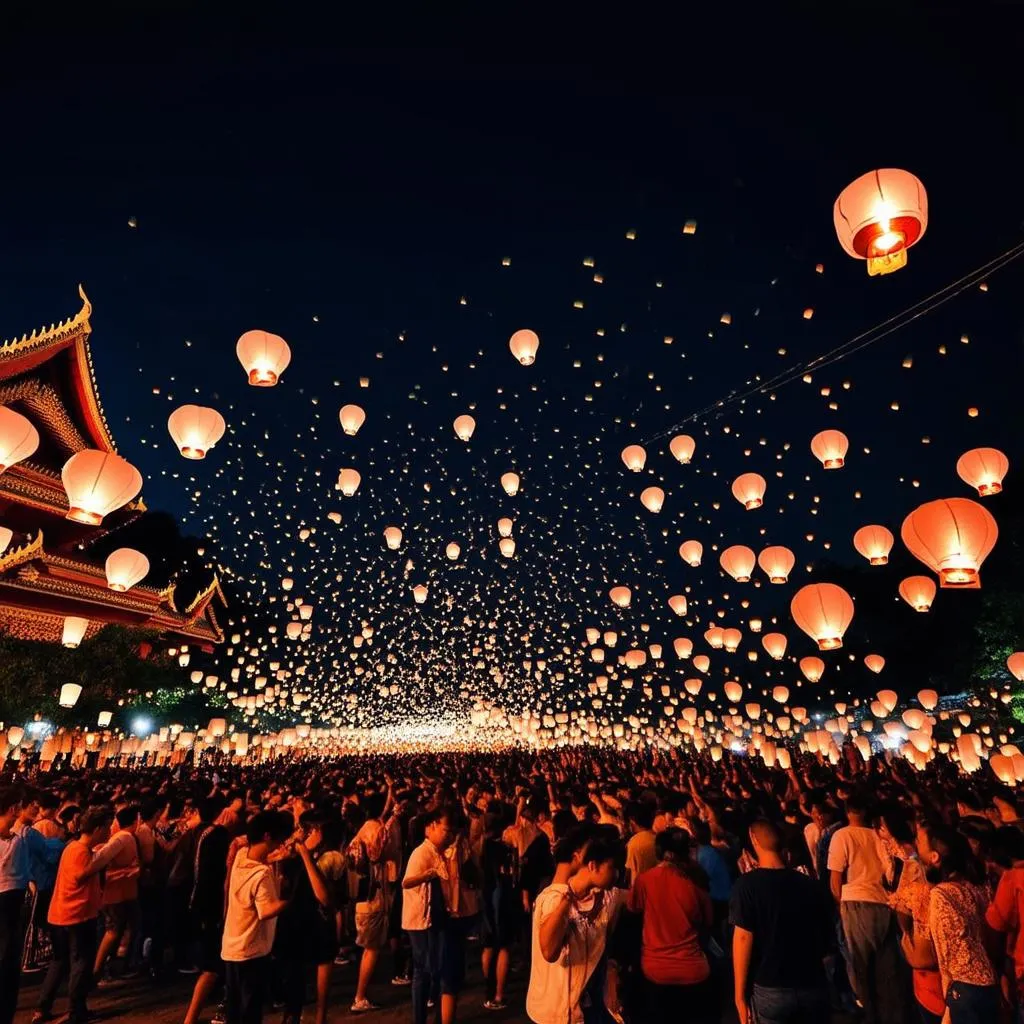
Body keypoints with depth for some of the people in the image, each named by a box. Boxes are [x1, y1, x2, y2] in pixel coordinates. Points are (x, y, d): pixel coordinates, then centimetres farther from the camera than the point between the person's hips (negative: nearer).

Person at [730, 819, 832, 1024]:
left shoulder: (747, 884, -10)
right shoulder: (811, 885, 0)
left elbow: (743, 937, -13)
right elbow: (826, 941, 9)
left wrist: (739, 994, -5)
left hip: (771, 990, -3)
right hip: (814, 988, 4)